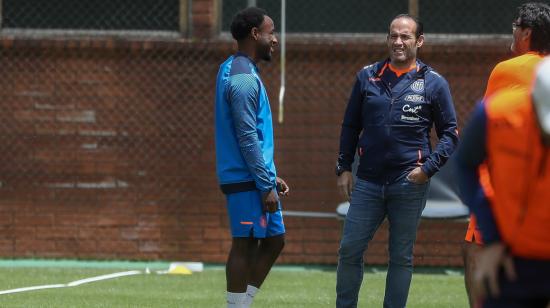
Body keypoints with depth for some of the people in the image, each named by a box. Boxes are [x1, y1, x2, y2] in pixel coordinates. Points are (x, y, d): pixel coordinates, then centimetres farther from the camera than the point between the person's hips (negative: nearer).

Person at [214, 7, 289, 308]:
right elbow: (247, 137, -20)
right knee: (245, 245, -5)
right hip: (247, 181, -10)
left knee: (274, 240, 12)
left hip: (256, 178, 10)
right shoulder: (244, 79, -16)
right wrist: (266, 185, -18)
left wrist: (270, 176, 22)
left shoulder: (234, 71, 16)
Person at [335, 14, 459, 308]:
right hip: (368, 182, 2)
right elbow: (350, 126, 15)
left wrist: (428, 168, -10)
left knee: (401, 258, 5)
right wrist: (343, 168, 8)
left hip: (409, 185, -2)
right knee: (349, 250, -1)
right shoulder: (367, 77, 8)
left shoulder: (434, 83, 1)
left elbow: (450, 134, 3)